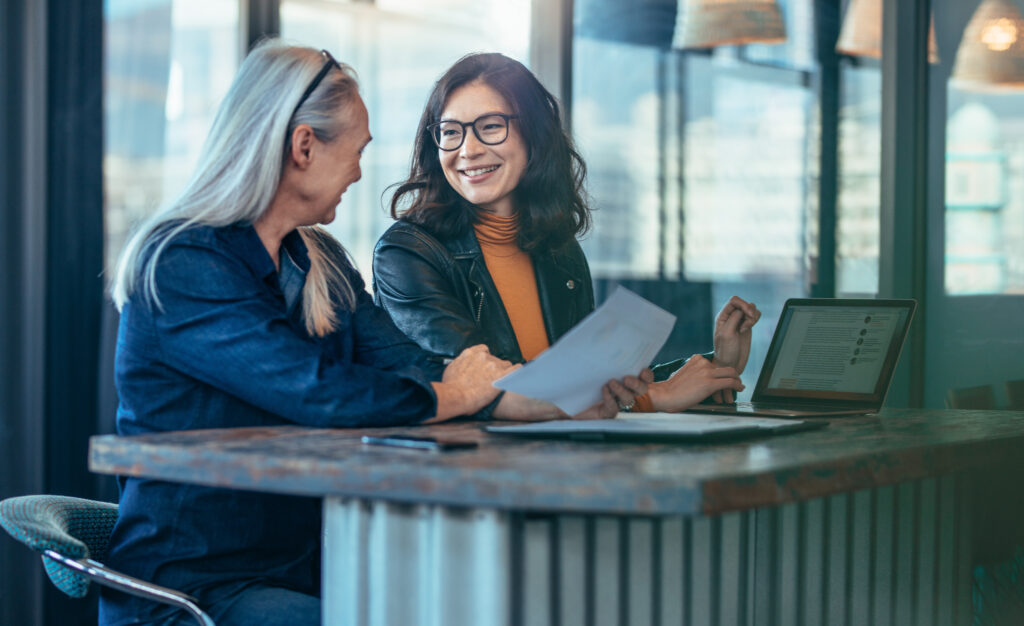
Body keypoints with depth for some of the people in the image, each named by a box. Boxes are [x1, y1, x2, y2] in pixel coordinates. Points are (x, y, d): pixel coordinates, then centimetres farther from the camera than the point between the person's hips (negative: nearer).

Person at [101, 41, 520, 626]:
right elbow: (318, 394, -23)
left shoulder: (322, 261, 15)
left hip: (306, 571, 8)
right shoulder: (178, 268, -14)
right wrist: (453, 395, -8)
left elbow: (403, 363, 3)